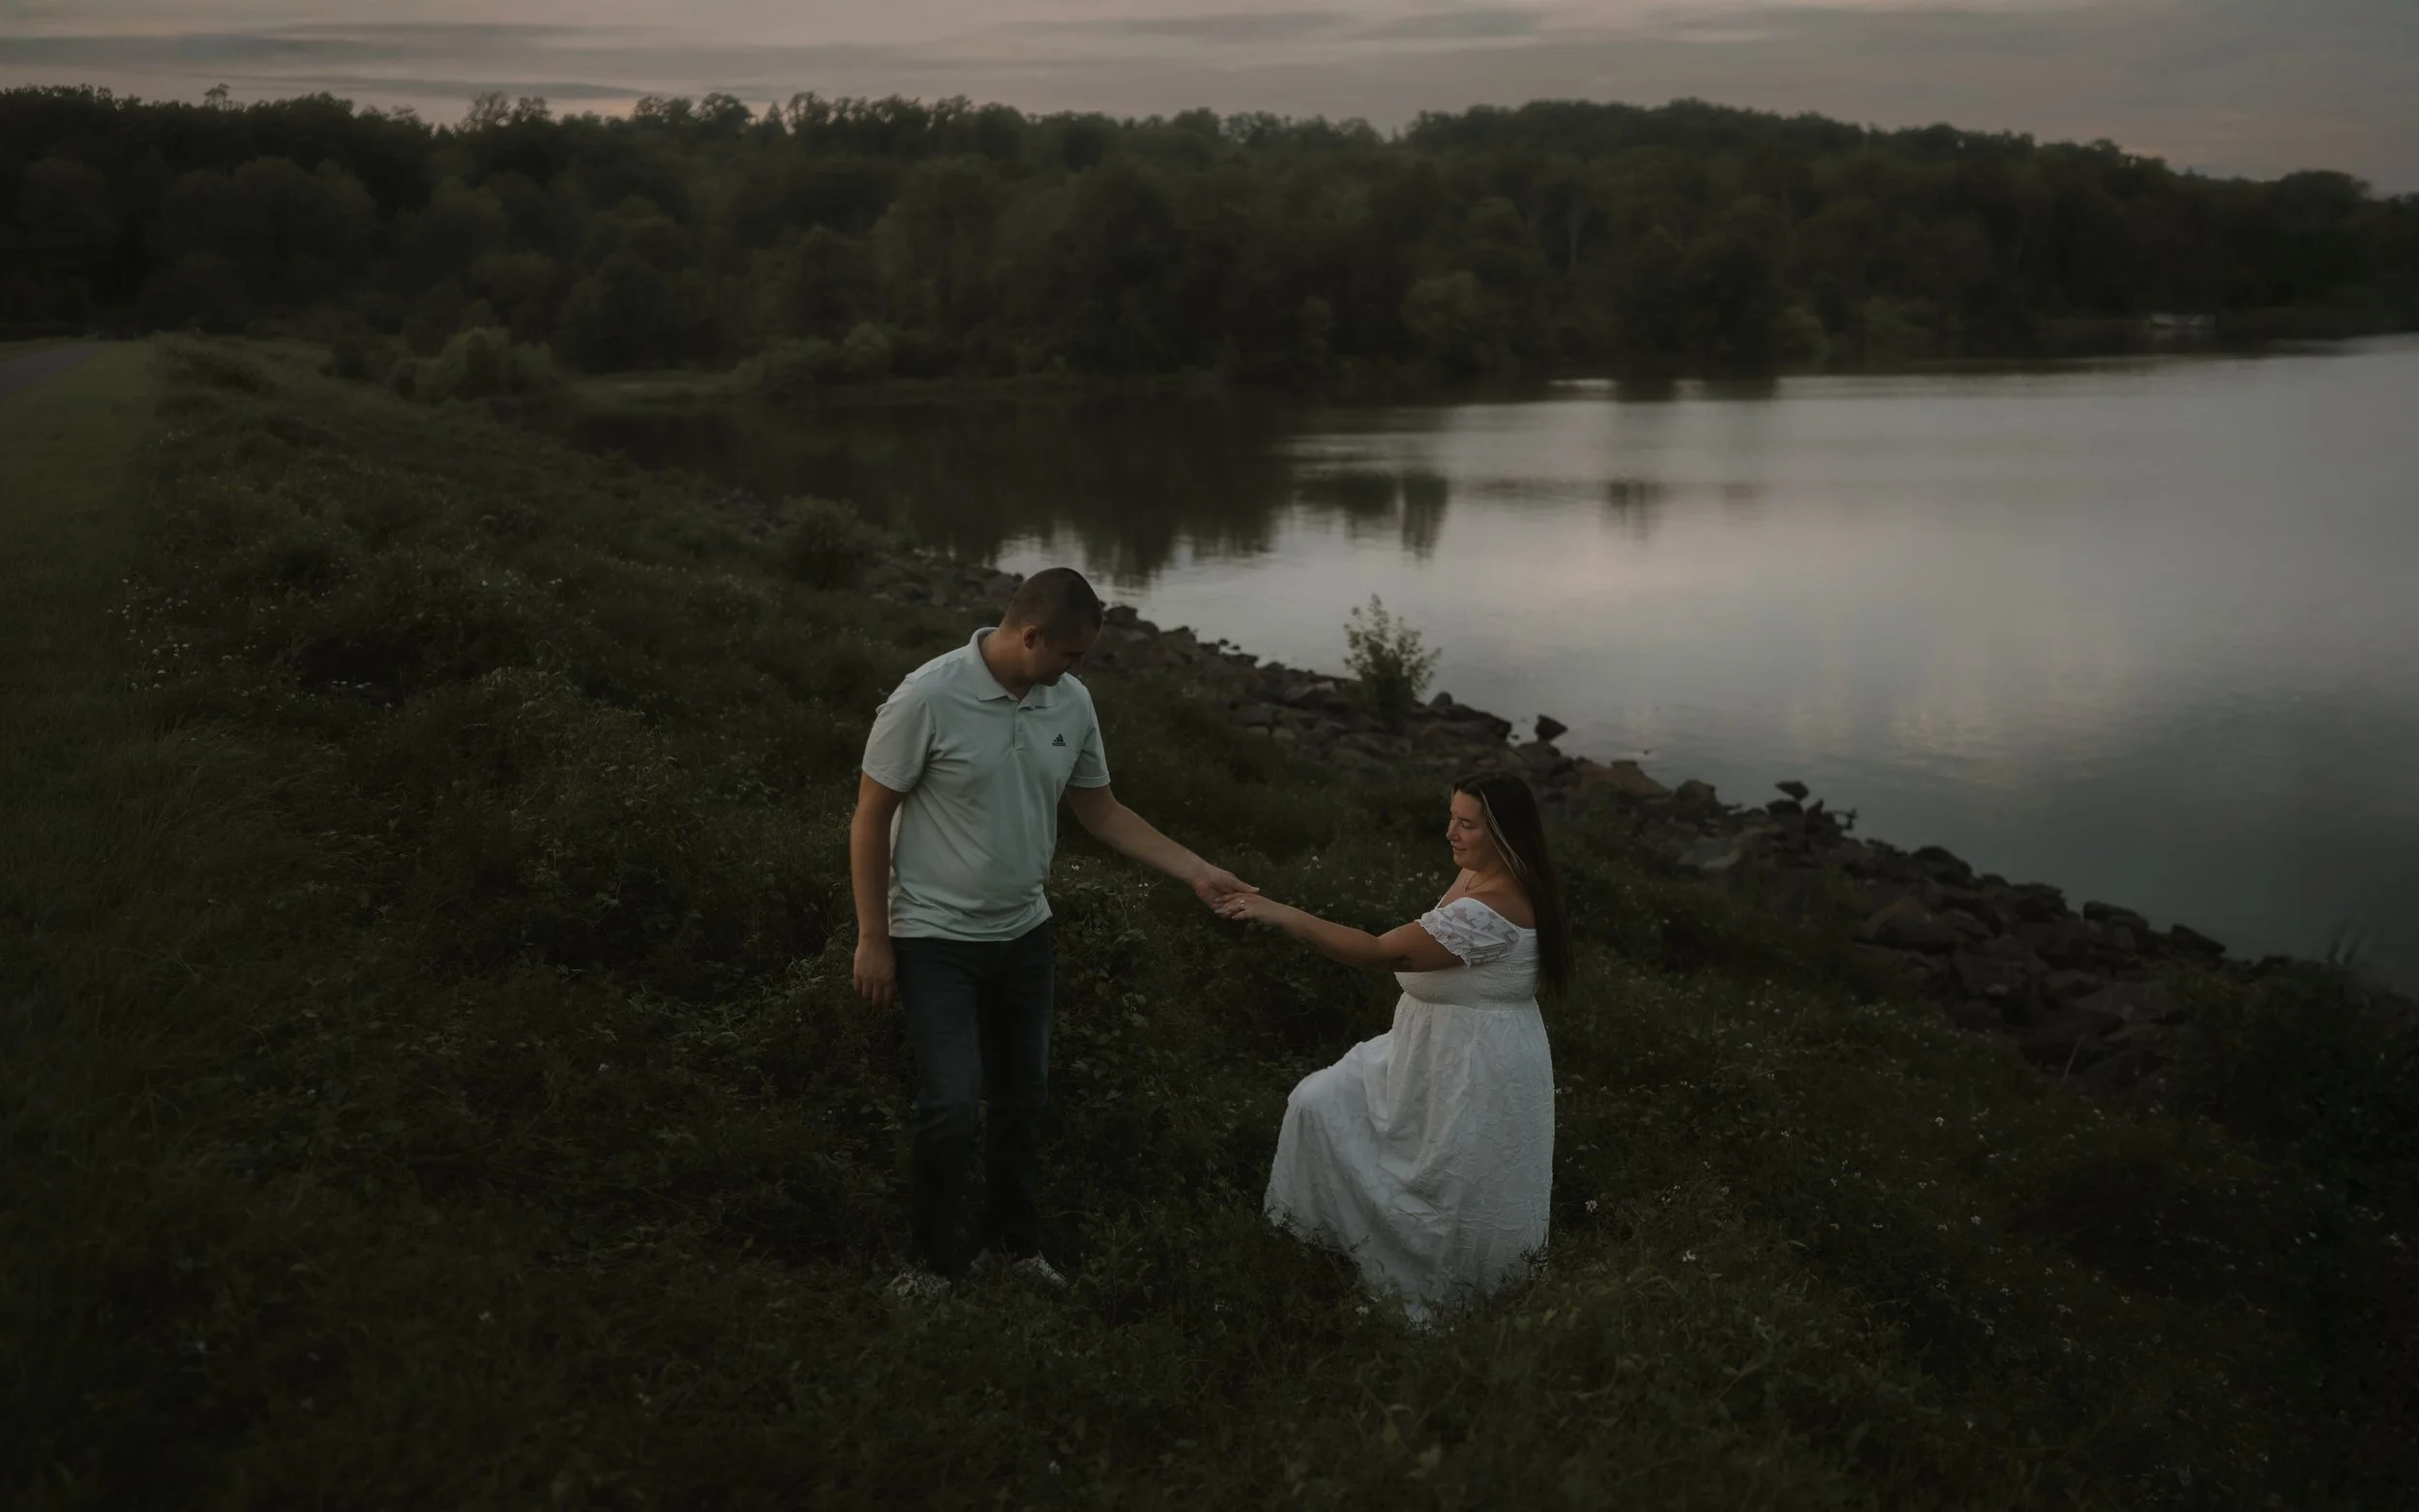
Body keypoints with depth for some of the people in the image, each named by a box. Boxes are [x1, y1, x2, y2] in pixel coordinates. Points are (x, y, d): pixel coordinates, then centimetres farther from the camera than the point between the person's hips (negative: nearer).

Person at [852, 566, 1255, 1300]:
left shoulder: (1071, 702, -4)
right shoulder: (929, 697, -21)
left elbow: (1102, 812, 7)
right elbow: (871, 818, -13)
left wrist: (1198, 873, -1)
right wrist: (872, 940, -12)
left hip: (1023, 934, 6)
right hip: (935, 938, -6)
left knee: (1021, 1097, 14)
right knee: (953, 1101, -11)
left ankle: (1014, 1244, 32)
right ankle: (929, 1259, 10)